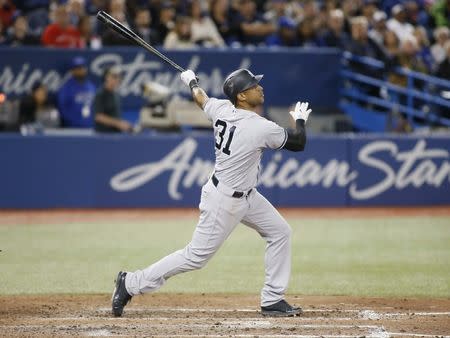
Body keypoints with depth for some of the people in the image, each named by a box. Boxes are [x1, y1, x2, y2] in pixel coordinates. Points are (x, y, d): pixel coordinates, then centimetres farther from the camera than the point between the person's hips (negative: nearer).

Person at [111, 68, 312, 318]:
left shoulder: (222, 109, -6)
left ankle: (272, 300, 14)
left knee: (280, 232, 10)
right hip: (224, 201, -9)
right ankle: (131, 284, 7)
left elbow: (200, 98, 15)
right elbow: (299, 143, -11)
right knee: (197, 256, -1)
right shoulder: (262, 128, -26)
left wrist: (192, 81, 38)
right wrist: (300, 120, 9)